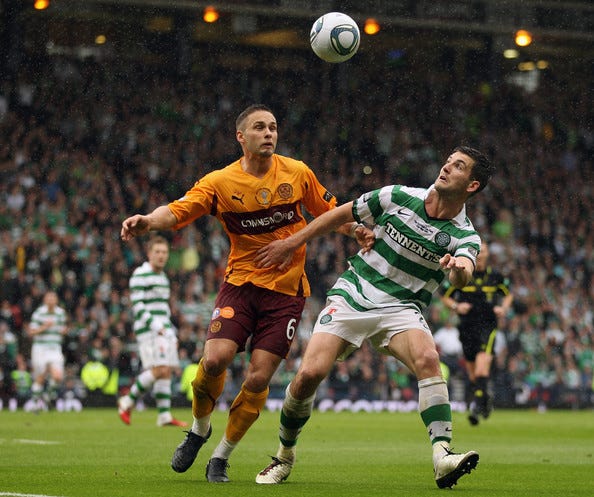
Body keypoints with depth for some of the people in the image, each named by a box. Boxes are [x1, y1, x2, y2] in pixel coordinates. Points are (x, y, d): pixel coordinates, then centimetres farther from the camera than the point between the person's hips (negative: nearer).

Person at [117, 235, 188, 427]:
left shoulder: (163, 277, 21)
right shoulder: (140, 275, -6)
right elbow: (137, 305, -14)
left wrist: (172, 333, 21)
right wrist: (155, 325, -21)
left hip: (164, 331, 9)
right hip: (148, 332, -9)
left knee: (168, 371, 1)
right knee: (159, 370, -17)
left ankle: (165, 416, 0)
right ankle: (127, 402, -6)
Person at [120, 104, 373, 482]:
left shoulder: (298, 173, 0)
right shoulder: (220, 182, -6)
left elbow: (329, 210, 13)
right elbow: (177, 211, -16)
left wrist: (357, 232, -5)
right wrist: (147, 221, -36)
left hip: (287, 289, 1)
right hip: (241, 282, -1)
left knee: (258, 379, -7)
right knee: (215, 359, -19)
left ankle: (222, 456, 13)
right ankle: (200, 429, 12)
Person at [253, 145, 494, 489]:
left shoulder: (465, 237, -7)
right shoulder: (398, 197, -2)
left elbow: (462, 278, -29)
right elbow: (343, 214, 10)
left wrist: (458, 268, -53)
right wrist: (292, 243, 11)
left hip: (402, 309, -1)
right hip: (352, 296, 1)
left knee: (428, 359, -33)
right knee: (310, 374, -16)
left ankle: (443, 457, -38)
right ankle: (284, 457, 10)